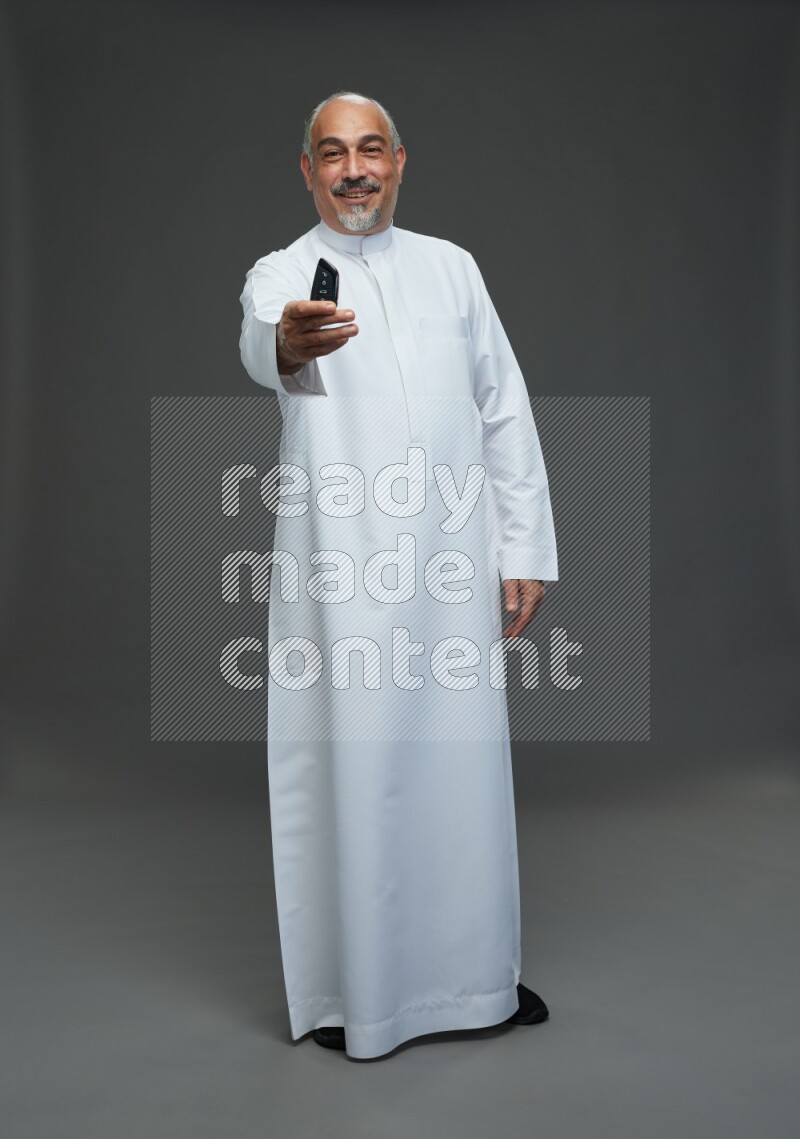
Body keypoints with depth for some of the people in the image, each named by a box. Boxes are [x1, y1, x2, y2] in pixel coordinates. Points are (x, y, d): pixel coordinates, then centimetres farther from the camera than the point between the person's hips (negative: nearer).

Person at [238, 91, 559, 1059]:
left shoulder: (451, 268, 14)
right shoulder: (280, 275, 3)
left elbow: (505, 413, 12)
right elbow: (259, 347, -23)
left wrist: (526, 549, 6)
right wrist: (287, 343, -47)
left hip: (454, 564, 3)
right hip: (338, 571, -3)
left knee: (464, 768, 11)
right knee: (348, 773, 2)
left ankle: (475, 973, 30)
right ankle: (353, 989, 22)